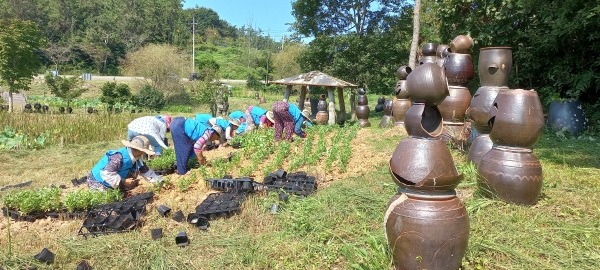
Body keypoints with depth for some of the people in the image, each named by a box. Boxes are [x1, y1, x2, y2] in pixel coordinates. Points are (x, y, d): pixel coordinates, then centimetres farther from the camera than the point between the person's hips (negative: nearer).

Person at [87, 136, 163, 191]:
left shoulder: (135, 158, -5)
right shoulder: (119, 157, -34)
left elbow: (145, 170, 3)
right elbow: (106, 173, -39)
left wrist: (160, 181, -2)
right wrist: (123, 182, -37)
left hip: (110, 184, 9)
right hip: (96, 182, -9)